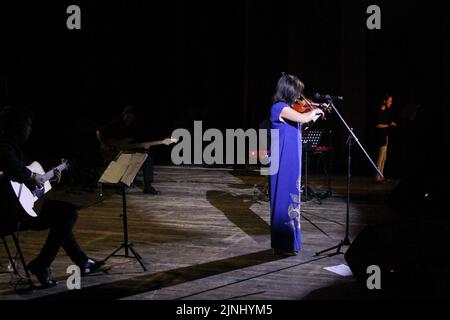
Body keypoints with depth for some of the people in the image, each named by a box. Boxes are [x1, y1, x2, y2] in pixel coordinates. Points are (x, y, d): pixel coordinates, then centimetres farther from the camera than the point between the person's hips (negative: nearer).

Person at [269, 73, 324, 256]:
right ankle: (283, 246, 5)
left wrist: (315, 115, 11)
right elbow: (304, 118, -29)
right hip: (284, 163, -10)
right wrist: (315, 111, -9)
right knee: (285, 199, -3)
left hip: (290, 163, 10)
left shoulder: (287, 109, 12)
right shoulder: (280, 108, -16)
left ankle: (286, 242, 27)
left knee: (288, 199, 16)